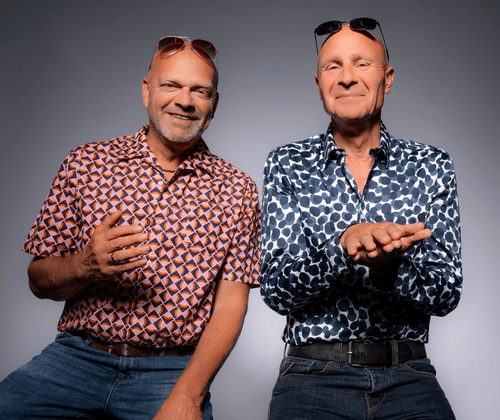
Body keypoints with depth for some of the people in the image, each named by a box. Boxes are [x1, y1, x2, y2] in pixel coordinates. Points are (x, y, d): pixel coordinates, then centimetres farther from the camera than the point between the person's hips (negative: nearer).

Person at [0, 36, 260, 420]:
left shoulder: (237, 190, 2)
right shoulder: (86, 163, 3)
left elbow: (230, 305, -2)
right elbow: (39, 281, 6)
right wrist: (85, 265, -16)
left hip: (174, 370, 0)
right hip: (77, 356, 1)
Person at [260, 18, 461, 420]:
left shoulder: (432, 166, 5)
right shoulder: (287, 165, 3)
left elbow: (446, 294, -1)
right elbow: (277, 292, -5)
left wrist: (389, 263, -21)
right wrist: (344, 243, -23)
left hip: (408, 377, 2)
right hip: (313, 374, -1)